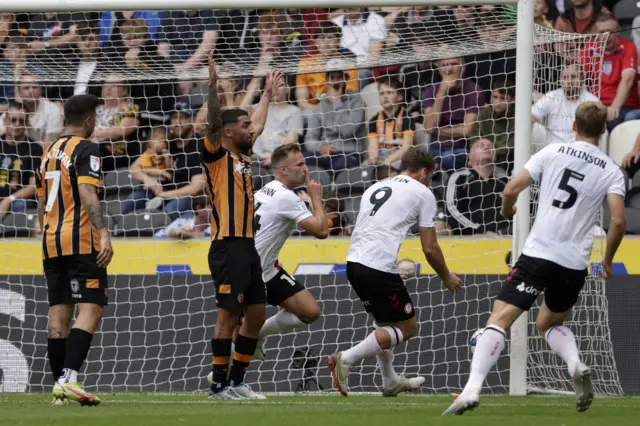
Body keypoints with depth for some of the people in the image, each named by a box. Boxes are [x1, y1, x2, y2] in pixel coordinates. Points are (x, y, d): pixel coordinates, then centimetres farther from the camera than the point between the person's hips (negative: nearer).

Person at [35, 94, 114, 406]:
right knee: (91, 309, -11)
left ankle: (59, 387, 5)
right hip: (81, 240, -8)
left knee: (59, 313, 7)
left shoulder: (49, 153, 18)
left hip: (51, 240, 8)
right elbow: (87, 194, -19)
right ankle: (68, 379, -26)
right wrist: (103, 233, -26)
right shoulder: (85, 149, -6)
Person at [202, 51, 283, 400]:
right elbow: (214, 122, -20)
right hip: (228, 244, -9)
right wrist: (212, 86, -32)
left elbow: (258, 126, 36)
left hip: (247, 244, 9)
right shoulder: (216, 155, -4)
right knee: (229, 312, -9)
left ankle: (237, 380, 15)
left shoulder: (242, 156, 18)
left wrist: (267, 94, 45)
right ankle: (218, 384, -8)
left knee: (255, 313, 8)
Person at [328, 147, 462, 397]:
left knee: (385, 320, 26)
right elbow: (429, 248, 2)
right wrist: (446, 278, 19)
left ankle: (390, 382, 31)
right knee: (407, 327, 3)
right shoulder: (422, 193, 5)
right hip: (378, 268, -8)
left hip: (353, 262, 8)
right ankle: (345, 360, -11)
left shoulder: (376, 188, 25)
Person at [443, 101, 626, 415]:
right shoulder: (611, 171, 6)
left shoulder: (553, 152, 4)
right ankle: (576, 366, -2)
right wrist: (608, 261, 12)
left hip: (538, 253, -3)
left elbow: (511, 190, -1)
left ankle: (473, 387, -27)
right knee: (549, 324, 27)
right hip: (575, 263, 3)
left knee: (499, 320, -7)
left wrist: (507, 211, 22)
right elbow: (618, 221, -5)